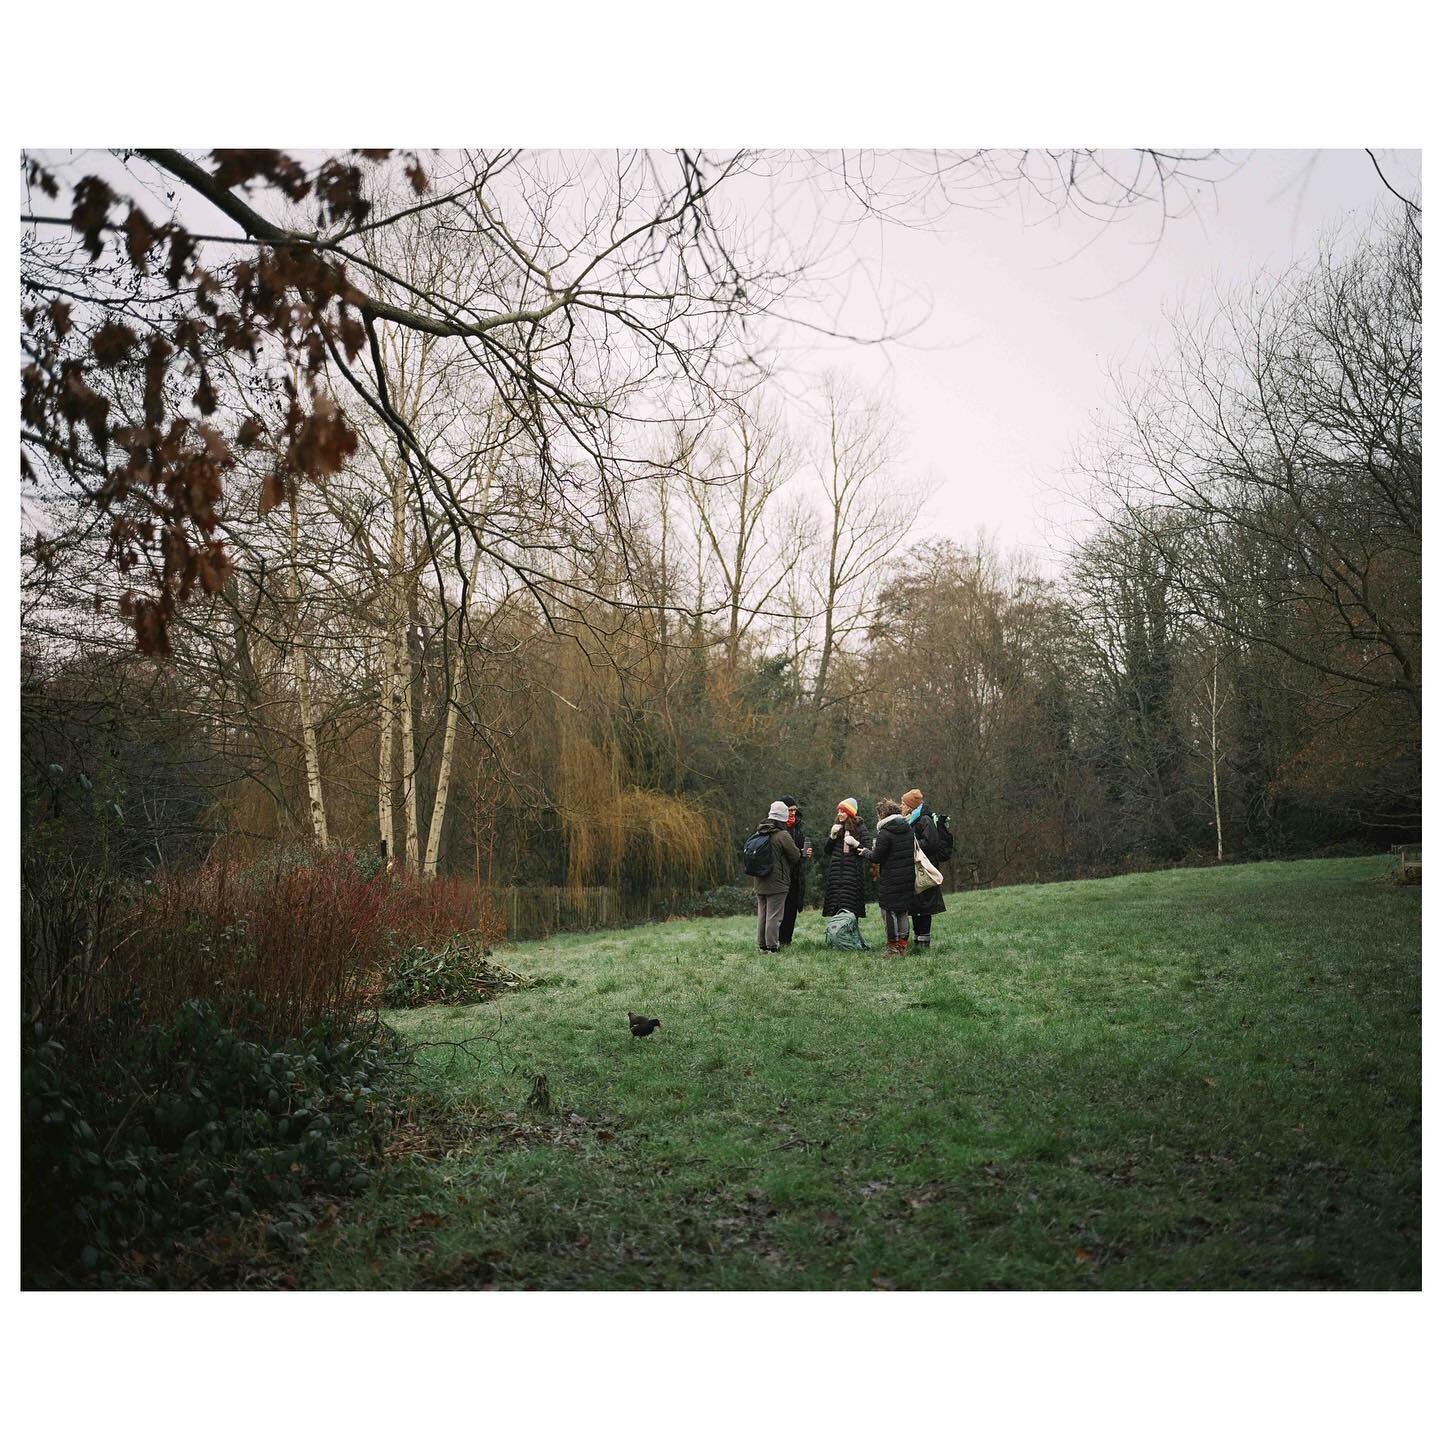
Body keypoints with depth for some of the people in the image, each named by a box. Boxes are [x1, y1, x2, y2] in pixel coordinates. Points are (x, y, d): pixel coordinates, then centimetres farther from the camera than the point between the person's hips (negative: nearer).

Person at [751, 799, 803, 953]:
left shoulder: (759, 833, 7)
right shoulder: (782, 835, -15)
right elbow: (796, 855, -8)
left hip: (760, 883, 7)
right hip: (776, 883, -7)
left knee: (762, 914, 14)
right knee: (774, 915, -2)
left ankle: (762, 944, 20)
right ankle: (772, 947, 0)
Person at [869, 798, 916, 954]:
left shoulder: (885, 833, -15)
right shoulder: (909, 829, 6)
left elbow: (876, 858, -15)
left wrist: (868, 852, 7)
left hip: (890, 880, -7)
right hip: (908, 878, 7)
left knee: (889, 912, 2)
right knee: (904, 911, 15)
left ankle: (893, 946, 4)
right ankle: (903, 944, 20)